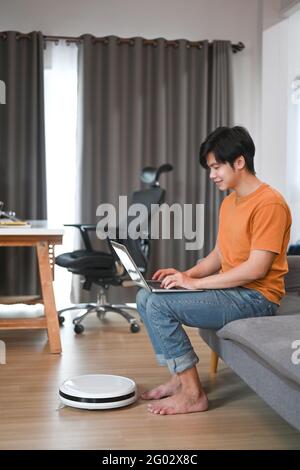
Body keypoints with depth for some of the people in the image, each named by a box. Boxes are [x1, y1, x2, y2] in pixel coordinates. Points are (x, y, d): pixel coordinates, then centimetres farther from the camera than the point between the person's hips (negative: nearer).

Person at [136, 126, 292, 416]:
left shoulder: (269, 203, -17)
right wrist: (186, 275, -2)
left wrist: (195, 283, -20)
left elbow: (256, 269, -22)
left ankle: (193, 394, -10)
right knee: (145, 297, 3)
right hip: (229, 289, 10)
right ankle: (179, 378, 6)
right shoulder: (229, 203, 13)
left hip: (255, 298, -10)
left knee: (159, 305, -21)